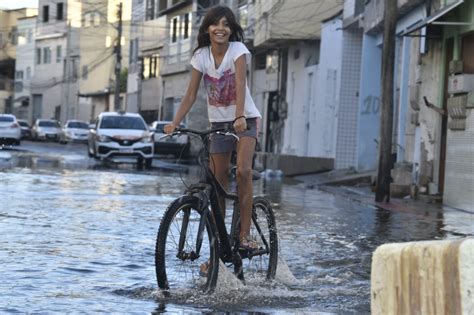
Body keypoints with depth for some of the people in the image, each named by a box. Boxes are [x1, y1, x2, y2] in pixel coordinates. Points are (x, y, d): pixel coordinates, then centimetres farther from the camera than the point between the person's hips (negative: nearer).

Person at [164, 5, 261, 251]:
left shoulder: (238, 50, -14)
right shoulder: (201, 56, -4)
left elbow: (240, 84, -29)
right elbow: (190, 95, -5)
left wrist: (240, 117, -44)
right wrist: (175, 123, -19)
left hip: (245, 120, -3)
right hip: (218, 123, 4)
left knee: (243, 170, -26)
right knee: (217, 184, 2)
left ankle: (244, 234, -18)